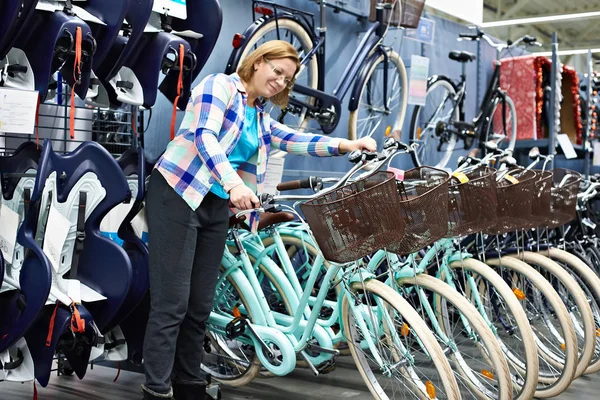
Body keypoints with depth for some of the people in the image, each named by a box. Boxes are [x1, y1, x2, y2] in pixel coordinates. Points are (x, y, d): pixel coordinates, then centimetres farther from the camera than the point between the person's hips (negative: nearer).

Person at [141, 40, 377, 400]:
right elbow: (204, 136, -19)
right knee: (172, 303, -8)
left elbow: (294, 140, 6)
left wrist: (345, 145, -7)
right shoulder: (220, 85, -4)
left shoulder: (260, 118, 18)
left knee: (200, 305, 9)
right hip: (177, 195, -7)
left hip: (217, 207, 7)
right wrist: (233, 182, -33)